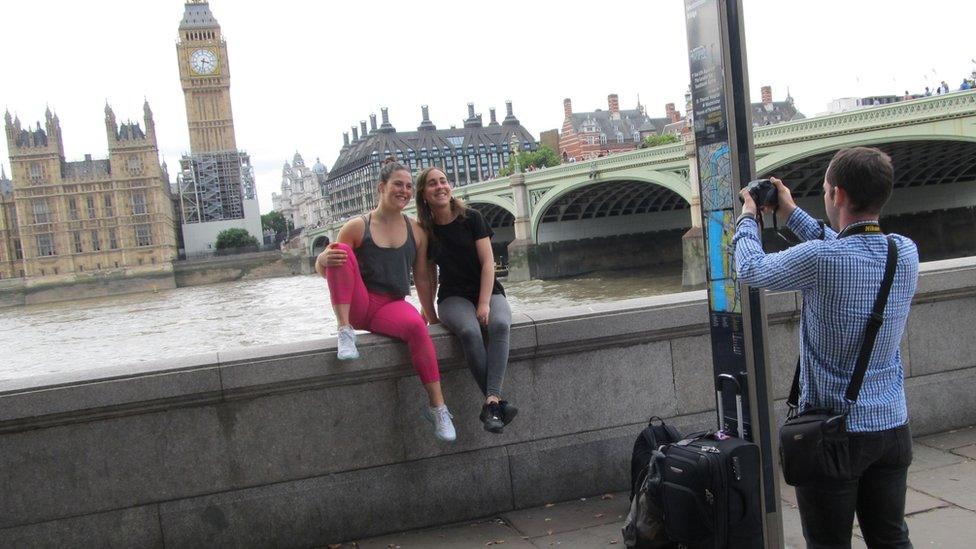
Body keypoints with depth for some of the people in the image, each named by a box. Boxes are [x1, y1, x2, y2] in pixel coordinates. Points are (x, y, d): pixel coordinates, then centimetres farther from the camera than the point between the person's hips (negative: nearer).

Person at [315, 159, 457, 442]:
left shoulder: (416, 231, 9)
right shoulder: (358, 226, 1)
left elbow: (422, 278, 14)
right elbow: (322, 270, -1)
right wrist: (324, 259, -24)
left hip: (392, 307, 1)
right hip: (358, 304, -1)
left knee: (416, 325, -35)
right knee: (342, 249, -24)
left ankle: (437, 407, -29)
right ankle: (345, 331, -26)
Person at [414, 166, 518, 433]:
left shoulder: (472, 218, -1)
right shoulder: (425, 230, 4)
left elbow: (488, 263, -6)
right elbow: (429, 276, 11)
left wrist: (484, 304, -16)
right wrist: (429, 311, 6)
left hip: (488, 291, 0)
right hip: (453, 297, 0)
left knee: (499, 324, -35)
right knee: (470, 331, -35)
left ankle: (491, 401, -44)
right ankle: (497, 402, -36)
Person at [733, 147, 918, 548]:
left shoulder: (820, 259, -22)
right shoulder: (906, 253, -3)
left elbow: (751, 270, -5)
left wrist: (747, 217, 13)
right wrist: (792, 214, 22)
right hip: (893, 426, 6)